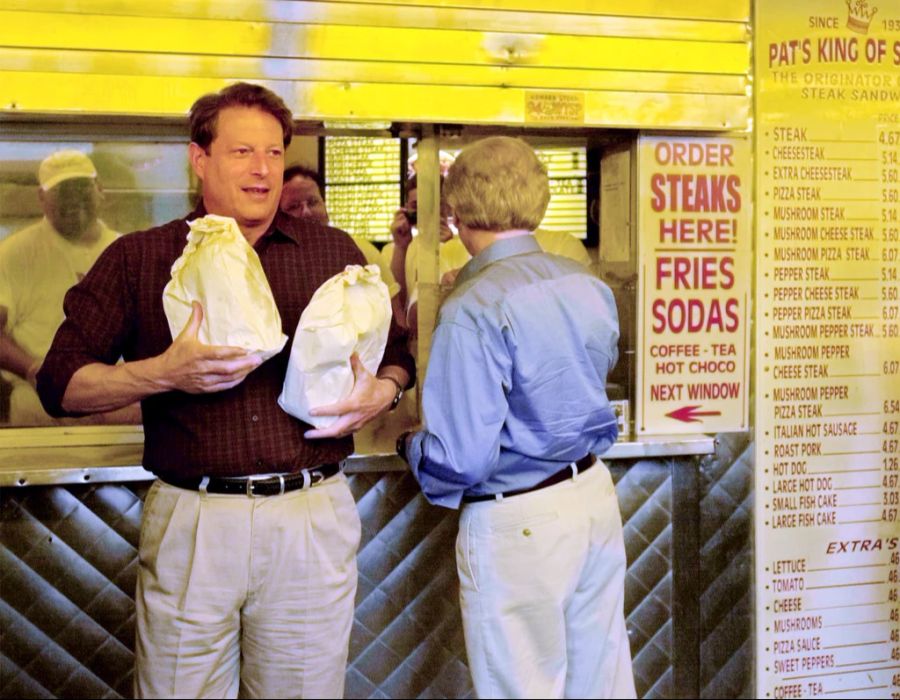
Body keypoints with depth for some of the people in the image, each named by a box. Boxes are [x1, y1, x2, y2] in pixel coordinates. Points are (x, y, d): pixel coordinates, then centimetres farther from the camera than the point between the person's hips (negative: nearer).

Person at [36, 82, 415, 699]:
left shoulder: (333, 251, 10)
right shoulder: (140, 259, 5)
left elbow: (395, 353, 17)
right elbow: (61, 384, 1)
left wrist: (383, 391, -7)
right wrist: (165, 373, -16)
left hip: (314, 516, 1)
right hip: (190, 522, -1)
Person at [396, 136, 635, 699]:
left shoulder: (473, 310, -21)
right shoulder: (591, 286, 1)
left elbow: (463, 459, -21)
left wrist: (410, 445, -1)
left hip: (517, 524, -7)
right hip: (596, 497, 7)